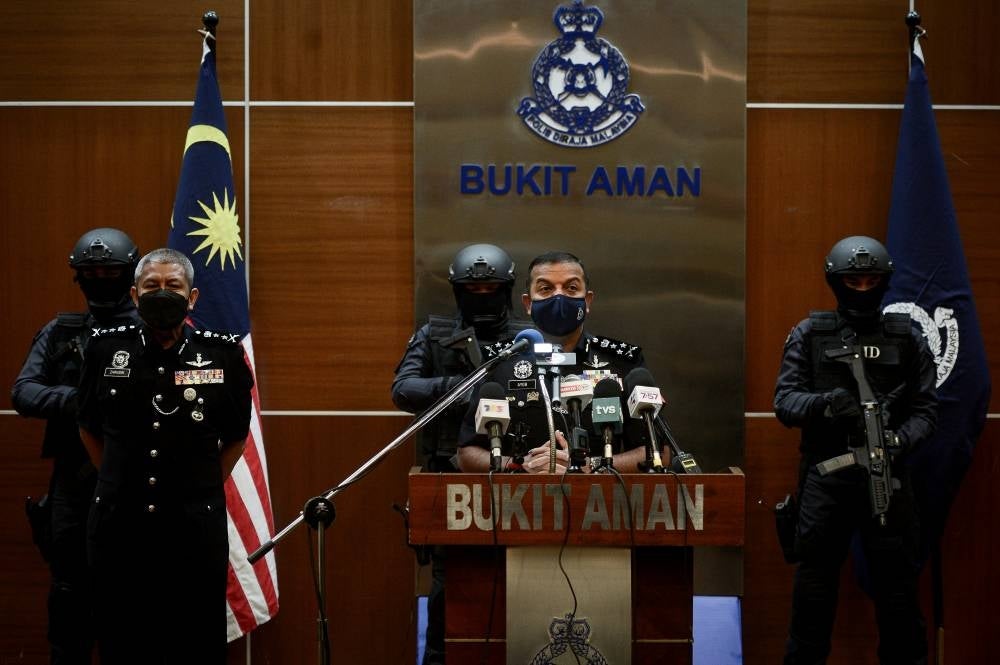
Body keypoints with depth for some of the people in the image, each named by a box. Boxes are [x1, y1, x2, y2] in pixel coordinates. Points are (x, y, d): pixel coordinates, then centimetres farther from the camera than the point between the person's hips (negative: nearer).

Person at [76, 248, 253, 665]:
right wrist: (119, 485, 12)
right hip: (118, 526, 1)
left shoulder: (223, 355, -1)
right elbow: (88, 428, 16)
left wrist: (203, 488, 6)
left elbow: (235, 437, 11)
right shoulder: (105, 348, 3)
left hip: (197, 527, -1)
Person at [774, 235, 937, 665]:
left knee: (897, 582, 6)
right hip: (825, 477, 0)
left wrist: (901, 440, -16)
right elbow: (784, 401, 0)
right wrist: (825, 401, -21)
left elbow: (925, 407, 4)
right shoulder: (808, 335, 5)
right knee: (814, 584, 6)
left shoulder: (907, 338, 7)